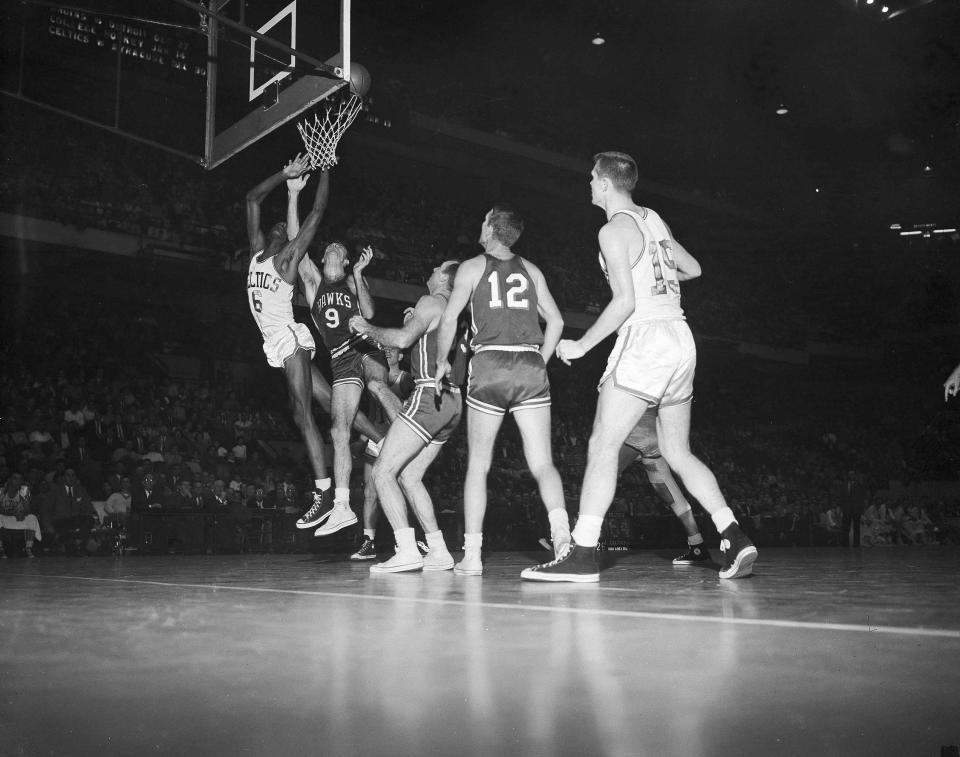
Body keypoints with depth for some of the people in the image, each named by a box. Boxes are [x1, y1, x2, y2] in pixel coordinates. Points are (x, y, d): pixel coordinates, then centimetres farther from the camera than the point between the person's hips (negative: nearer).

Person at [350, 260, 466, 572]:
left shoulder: (432, 302, -3)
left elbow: (402, 339, -16)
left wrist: (367, 328, -1)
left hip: (430, 396, -9)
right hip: (453, 403, 9)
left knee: (382, 472, -9)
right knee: (409, 476, 15)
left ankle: (407, 551, -18)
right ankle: (438, 552, 11)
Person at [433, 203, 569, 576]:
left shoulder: (472, 267, 7)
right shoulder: (531, 270, 16)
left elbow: (449, 319, 2)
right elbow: (555, 321, 14)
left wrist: (441, 362, 15)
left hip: (489, 364, -2)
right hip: (531, 366, 2)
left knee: (478, 465, 7)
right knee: (542, 463, 0)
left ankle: (472, 555, 5)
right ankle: (561, 531, -24)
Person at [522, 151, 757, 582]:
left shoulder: (614, 230, -8)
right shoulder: (653, 220, 16)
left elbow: (624, 301, -15)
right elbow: (692, 268, 27)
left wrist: (581, 345, -8)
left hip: (645, 337, -8)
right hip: (681, 339, 8)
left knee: (602, 445, -7)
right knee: (678, 453, 13)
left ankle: (582, 553, -10)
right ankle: (734, 539, 4)